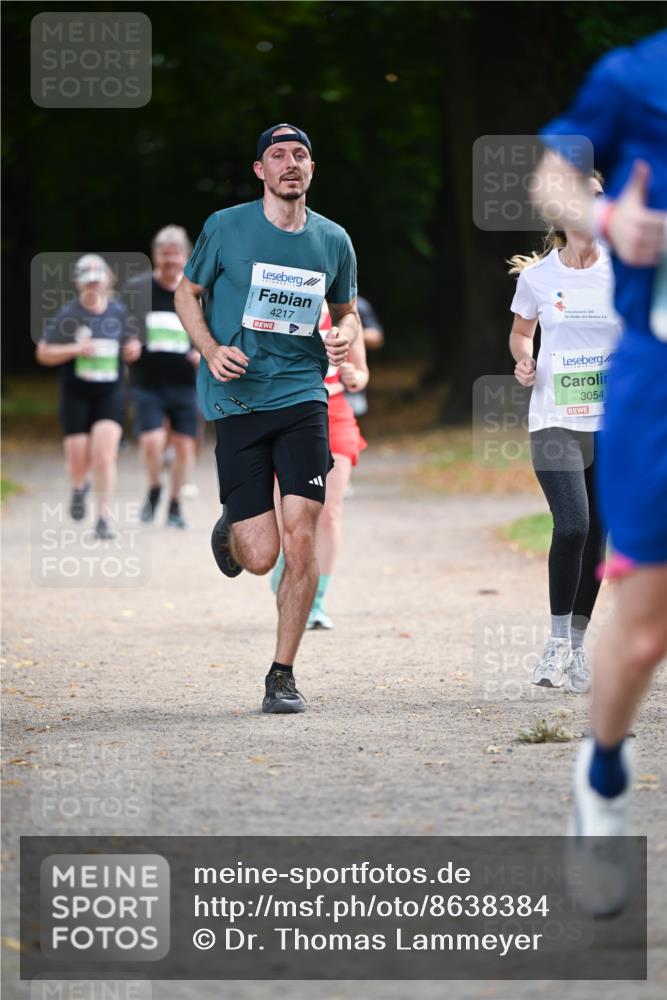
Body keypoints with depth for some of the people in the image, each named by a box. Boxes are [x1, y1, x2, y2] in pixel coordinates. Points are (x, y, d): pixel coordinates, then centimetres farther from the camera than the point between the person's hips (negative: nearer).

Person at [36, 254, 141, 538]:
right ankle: (79, 488, 40)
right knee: (78, 458, 3)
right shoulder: (68, 315, -6)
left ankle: (103, 518, -8)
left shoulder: (119, 312, 4)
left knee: (105, 453, -13)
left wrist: (133, 349, -6)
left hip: (111, 392, 1)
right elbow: (43, 353, -3)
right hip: (76, 394, -1)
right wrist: (76, 349, -17)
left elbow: (127, 351, 17)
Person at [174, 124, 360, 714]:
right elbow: (187, 293, 10)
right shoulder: (226, 229, -1)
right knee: (260, 556, -6)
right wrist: (211, 351, -7)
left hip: (303, 397, 2)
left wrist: (345, 336, -2)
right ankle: (230, 527, 33)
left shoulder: (333, 241, 7)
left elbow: (347, 310, 21)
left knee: (301, 538, -12)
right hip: (238, 399, -2)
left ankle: (283, 674, 2)